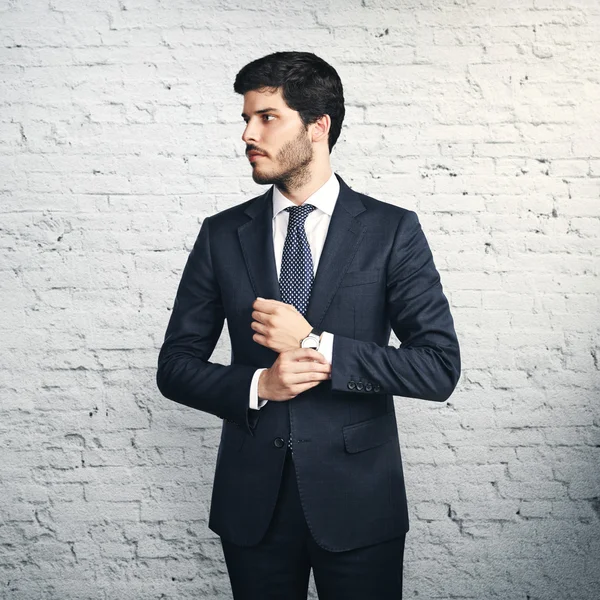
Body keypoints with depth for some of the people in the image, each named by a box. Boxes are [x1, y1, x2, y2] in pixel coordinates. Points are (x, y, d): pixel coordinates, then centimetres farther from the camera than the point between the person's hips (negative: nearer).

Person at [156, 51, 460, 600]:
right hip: (252, 499, 2)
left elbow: (440, 368, -10)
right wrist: (258, 385, -14)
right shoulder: (222, 235, 2)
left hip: (357, 498, -2)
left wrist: (317, 346, -18)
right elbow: (175, 365, 4)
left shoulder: (392, 230, -5)